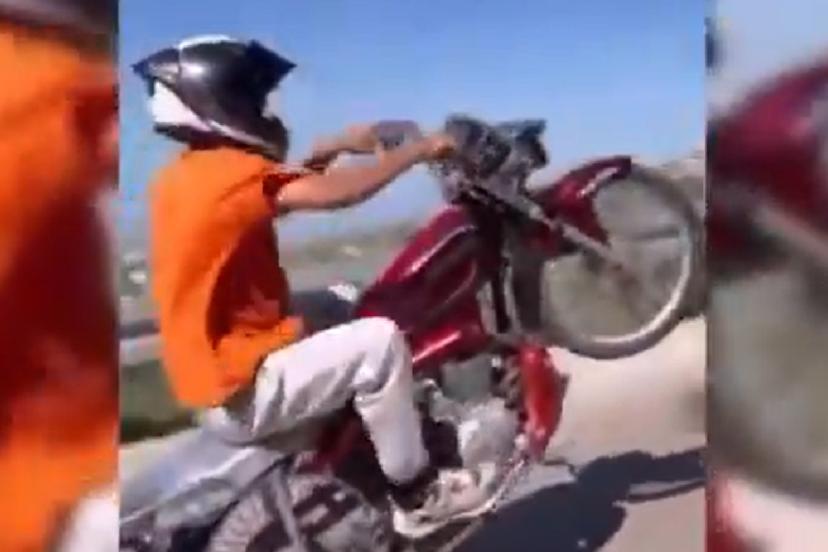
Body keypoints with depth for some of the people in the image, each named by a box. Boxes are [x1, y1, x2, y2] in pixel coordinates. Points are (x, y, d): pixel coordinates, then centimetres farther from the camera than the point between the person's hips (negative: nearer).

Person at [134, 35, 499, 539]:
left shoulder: (185, 176, 10)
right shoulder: (228, 172, -20)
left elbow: (287, 184, 22)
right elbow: (338, 193, -27)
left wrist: (336, 146, 12)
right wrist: (418, 150, -15)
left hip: (219, 364, 10)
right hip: (240, 386, -10)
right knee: (379, 341, -20)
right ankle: (418, 494, -4)